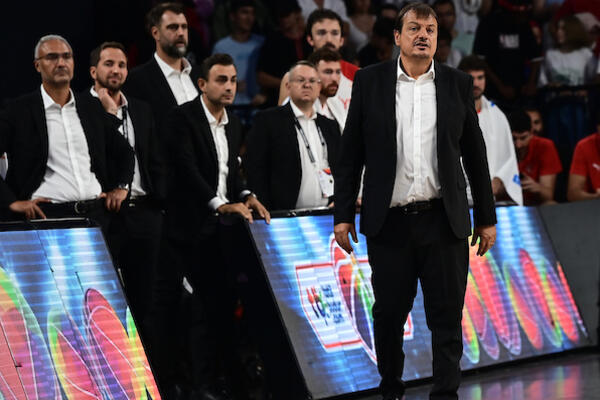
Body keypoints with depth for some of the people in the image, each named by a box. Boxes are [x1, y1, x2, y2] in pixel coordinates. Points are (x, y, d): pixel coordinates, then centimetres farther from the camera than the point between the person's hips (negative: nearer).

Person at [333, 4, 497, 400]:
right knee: (389, 315, 8)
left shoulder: (458, 84, 7)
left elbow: (475, 154, 10)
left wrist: (487, 217, 9)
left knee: (447, 317, -1)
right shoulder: (370, 81, 4)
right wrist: (343, 215, 0)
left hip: (443, 219, 0)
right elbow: (350, 154, 5)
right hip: (389, 221, 0)